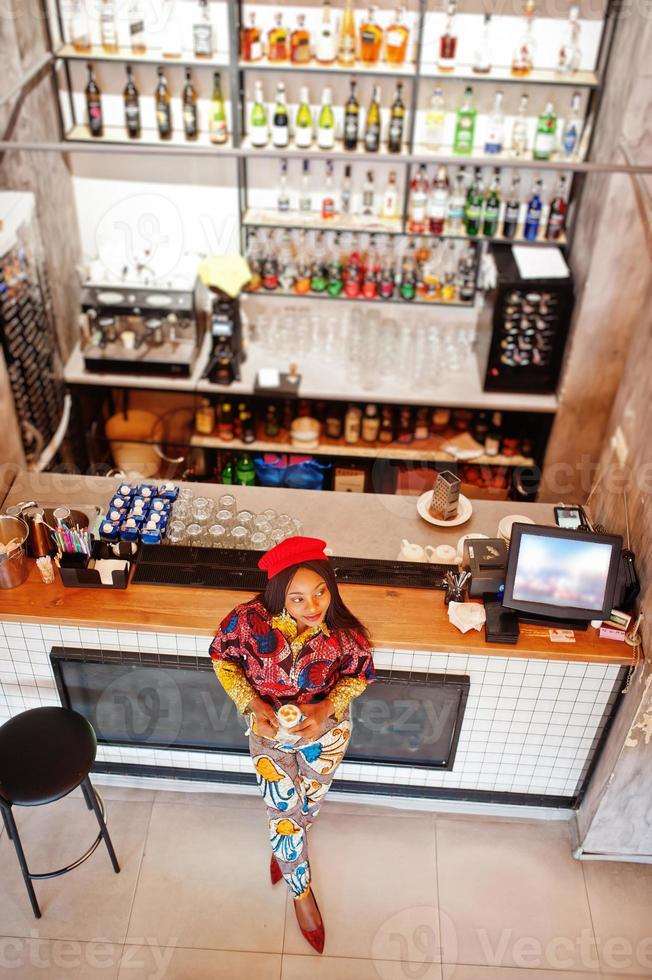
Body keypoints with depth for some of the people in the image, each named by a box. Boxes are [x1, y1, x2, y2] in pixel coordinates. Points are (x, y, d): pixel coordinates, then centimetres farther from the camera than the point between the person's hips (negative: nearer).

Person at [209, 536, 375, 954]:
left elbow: (361, 674, -7)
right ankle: (302, 892, 28)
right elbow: (223, 658, -9)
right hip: (270, 727, -1)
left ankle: (284, 848, 51)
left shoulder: (344, 633, -28)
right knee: (285, 812, -1)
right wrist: (253, 704, -20)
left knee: (307, 806, 14)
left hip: (325, 727, 1)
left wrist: (326, 709, -22)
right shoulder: (251, 620, -30)